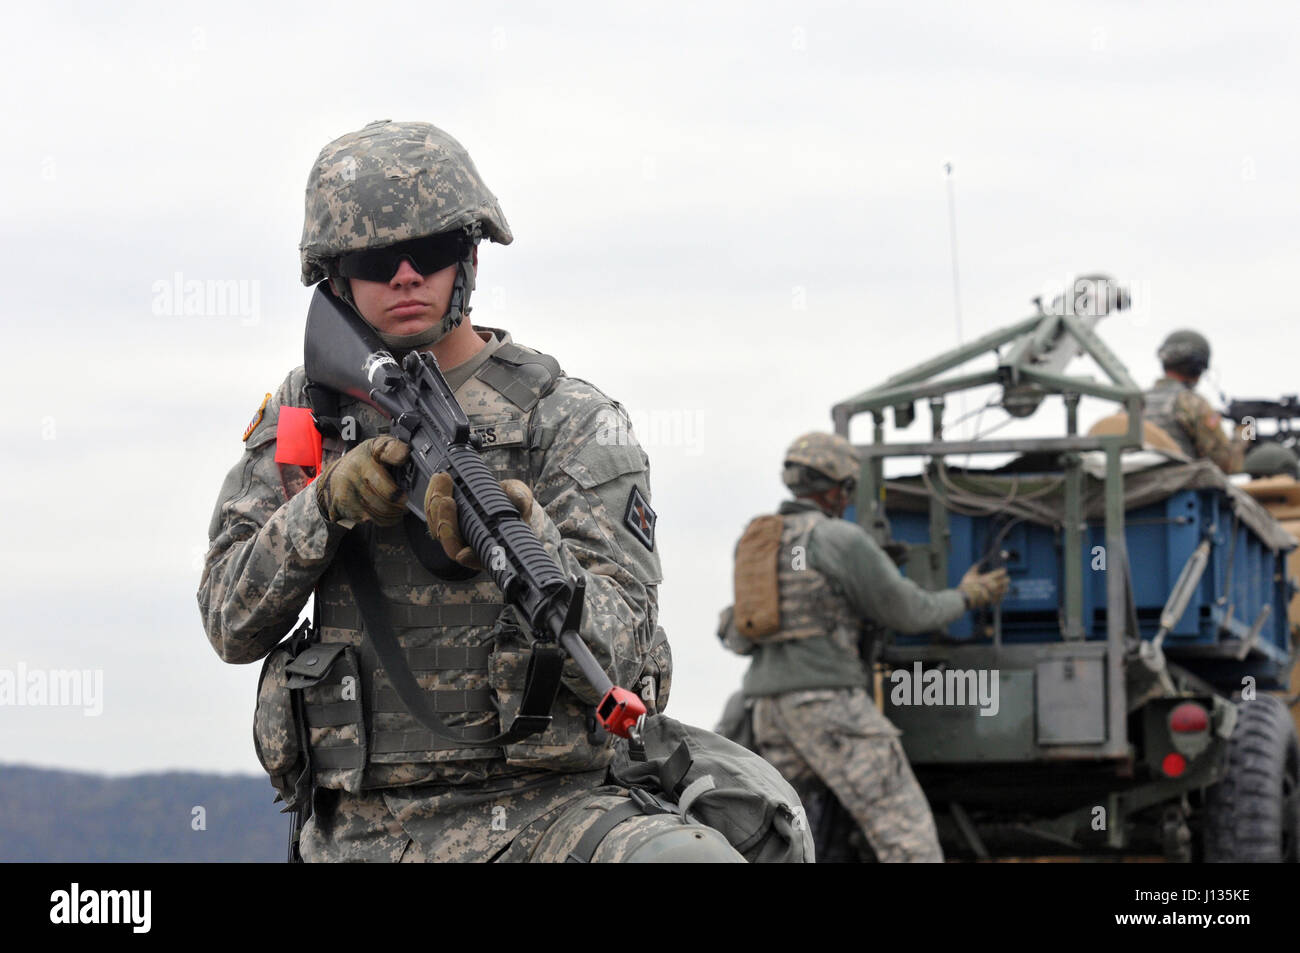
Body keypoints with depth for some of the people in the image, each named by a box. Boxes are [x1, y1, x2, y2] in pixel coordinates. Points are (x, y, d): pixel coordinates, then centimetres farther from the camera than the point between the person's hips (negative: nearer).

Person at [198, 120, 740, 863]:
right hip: (354, 837, 4)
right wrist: (326, 507, -10)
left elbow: (614, 658, -11)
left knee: (689, 857, -34)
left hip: (537, 814, -4)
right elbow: (234, 626, 6)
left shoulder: (570, 422, -2)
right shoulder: (303, 412, 11)